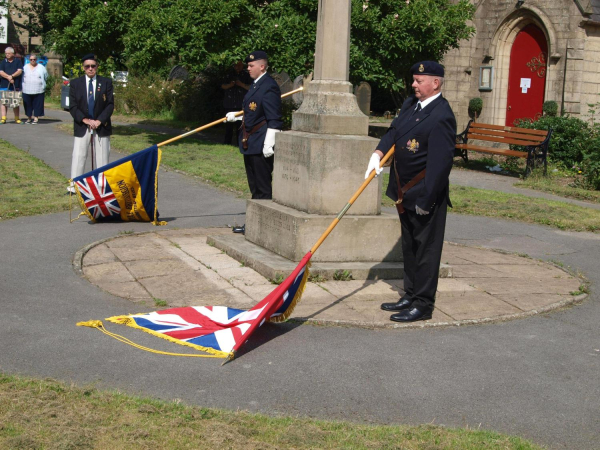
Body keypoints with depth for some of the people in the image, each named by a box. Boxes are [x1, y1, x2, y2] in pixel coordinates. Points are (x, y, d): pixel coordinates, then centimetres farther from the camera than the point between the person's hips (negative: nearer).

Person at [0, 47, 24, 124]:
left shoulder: (18, 61, 7)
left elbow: (20, 71, -4)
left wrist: (12, 76, -17)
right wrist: (8, 77, -16)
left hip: (15, 86, -1)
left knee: (16, 103, 4)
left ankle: (17, 118, 10)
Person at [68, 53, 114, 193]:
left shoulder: (106, 82, 4)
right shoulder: (75, 83, 5)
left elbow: (110, 104, -1)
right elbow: (72, 106, 0)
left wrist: (99, 121, -12)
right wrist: (85, 120, -13)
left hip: (102, 126, 0)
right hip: (82, 127, 0)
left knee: (102, 158, 3)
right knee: (78, 157, -2)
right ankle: (74, 186, 4)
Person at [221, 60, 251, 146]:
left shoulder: (246, 75, 6)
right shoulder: (229, 75, 13)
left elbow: (250, 87, 0)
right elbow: (223, 86, 13)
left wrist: (241, 84, -13)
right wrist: (230, 85, -6)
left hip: (241, 104, -2)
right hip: (229, 103, 2)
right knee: (229, 123, 3)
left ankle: (239, 142, -3)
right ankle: (227, 141, 13)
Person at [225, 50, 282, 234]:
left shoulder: (269, 86, -15)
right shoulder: (255, 85, 16)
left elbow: (274, 120, -20)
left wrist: (269, 144, -23)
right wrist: (236, 116, 26)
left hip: (261, 146, -10)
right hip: (249, 144, 10)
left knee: (263, 188, -4)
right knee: (255, 187, 16)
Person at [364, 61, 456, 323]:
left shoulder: (441, 116, -19)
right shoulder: (410, 104, 9)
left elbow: (440, 162, -22)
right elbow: (394, 131, 15)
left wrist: (426, 199, -23)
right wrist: (378, 153, -4)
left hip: (426, 193, -9)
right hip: (405, 192, 9)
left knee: (426, 248, 0)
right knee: (409, 246, 18)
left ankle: (423, 305, 8)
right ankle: (410, 296, 30)